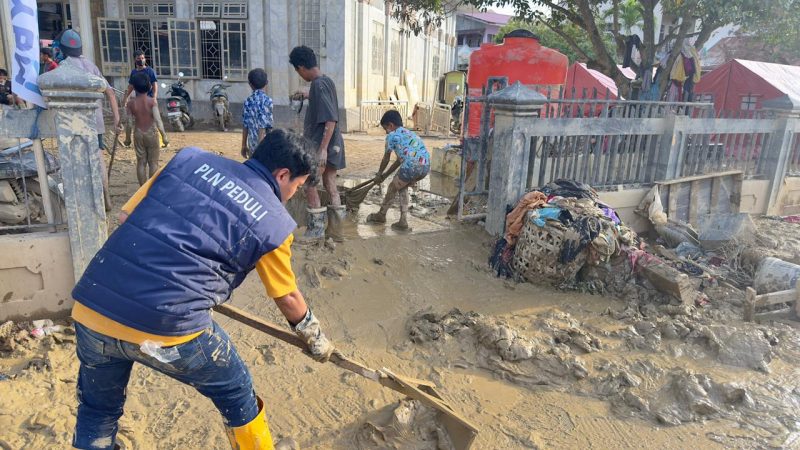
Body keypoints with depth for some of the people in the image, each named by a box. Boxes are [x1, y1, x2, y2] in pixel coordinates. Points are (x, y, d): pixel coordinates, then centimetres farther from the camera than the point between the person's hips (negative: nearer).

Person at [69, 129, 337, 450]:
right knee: (236, 394, 23)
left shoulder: (189, 159, 11)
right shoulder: (273, 221, 2)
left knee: (97, 411, 30)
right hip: (168, 325, -5)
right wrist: (317, 341, 31)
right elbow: (288, 298, 13)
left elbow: (126, 218, 12)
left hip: (91, 308, 5)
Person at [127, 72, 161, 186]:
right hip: (151, 133, -2)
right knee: (153, 162, 5)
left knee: (141, 162, 8)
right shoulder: (152, 101, -10)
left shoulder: (131, 103, -3)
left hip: (138, 134, 2)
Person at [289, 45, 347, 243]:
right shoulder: (327, 81, 11)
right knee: (330, 185, 11)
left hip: (321, 144, -10)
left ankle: (316, 229, 8)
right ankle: (335, 229, 17)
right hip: (332, 145, 10)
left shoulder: (318, 85, -19)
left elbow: (331, 119, -26)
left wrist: (322, 148, -28)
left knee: (309, 185, -1)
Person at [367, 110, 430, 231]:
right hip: (426, 166, 7)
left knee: (392, 188, 17)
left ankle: (381, 216, 38)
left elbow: (386, 159, 18)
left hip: (412, 166, -7)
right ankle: (403, 222, 25)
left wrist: (379, 175, 34)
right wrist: (385, 175, 40)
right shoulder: (409, 133, 32)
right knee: (402, 186, 27)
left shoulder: (392, 135, 10)